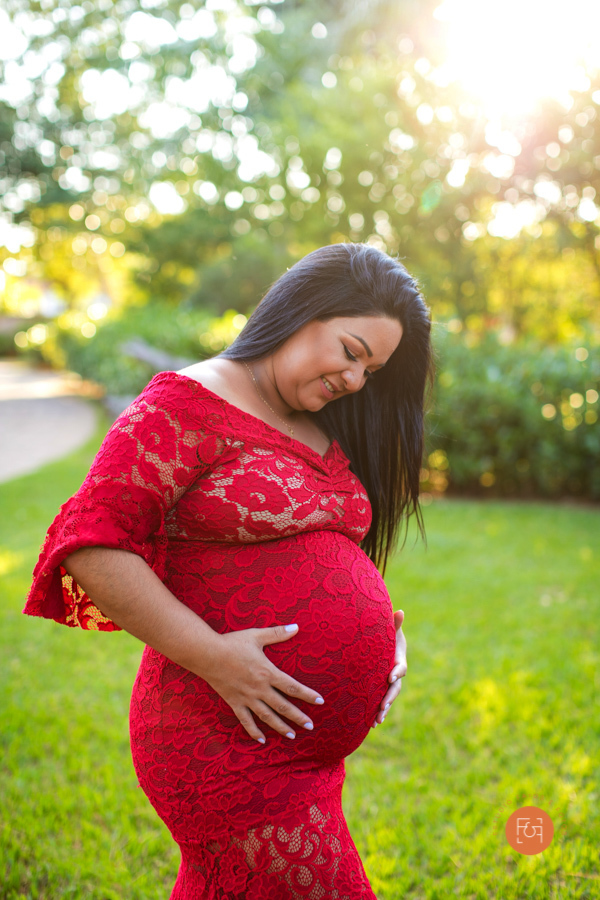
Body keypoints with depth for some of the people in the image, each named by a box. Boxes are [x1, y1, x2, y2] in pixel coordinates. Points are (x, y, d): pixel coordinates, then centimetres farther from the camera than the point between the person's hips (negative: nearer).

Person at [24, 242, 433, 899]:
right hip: (227, 742, -8)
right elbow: (91, 546, -17)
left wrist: (382, 627, 6)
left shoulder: (326, 432, 14)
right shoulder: (187, 406, -10)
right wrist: (210, 654, -21)